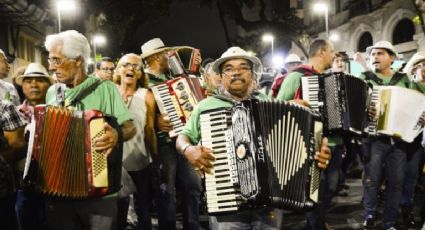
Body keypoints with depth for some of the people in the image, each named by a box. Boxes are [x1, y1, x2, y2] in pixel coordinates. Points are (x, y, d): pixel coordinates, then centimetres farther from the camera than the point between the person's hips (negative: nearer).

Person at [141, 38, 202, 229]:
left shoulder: (169, 79, 14)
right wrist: (155, 121, -29)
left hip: (180, 139, 8)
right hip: (162, 142, -8)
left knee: (193, 185, 12)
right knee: (166, 191, 3)